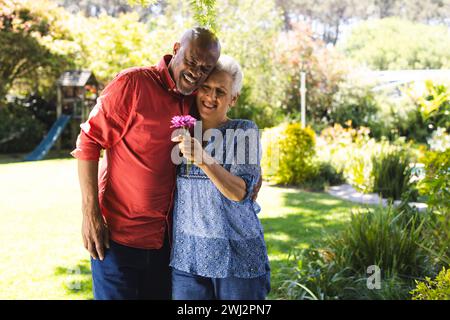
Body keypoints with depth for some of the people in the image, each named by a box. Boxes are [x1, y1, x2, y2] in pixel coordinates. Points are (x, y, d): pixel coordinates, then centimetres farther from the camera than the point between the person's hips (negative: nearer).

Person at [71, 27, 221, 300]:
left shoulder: (193, 101, 5)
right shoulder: (133, 83, -14)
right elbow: (88, 142, -13)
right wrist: (90, 213, -16)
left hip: (165, 237, 6)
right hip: (118, 234, -6)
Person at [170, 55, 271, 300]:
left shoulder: (244, 132, -3)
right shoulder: (183, 132, 8)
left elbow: (240, 192, -17)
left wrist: (202, 160, -28)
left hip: (237, 255, -3)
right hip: (187, 254, 3)